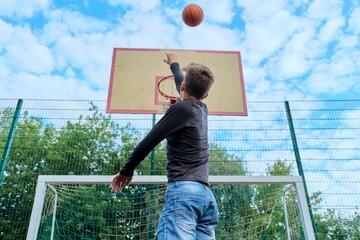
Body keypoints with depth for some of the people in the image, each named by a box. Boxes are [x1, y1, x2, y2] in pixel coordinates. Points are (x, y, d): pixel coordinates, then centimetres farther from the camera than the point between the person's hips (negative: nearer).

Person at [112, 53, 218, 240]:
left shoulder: (181, 108, -2)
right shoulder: (202, 109, 21)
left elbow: (149, 141, -6)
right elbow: (188, 91, 41)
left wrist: (126, 170, 8)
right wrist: (174, 65, 60)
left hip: (183, 190, -8)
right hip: (206, 194, 8)